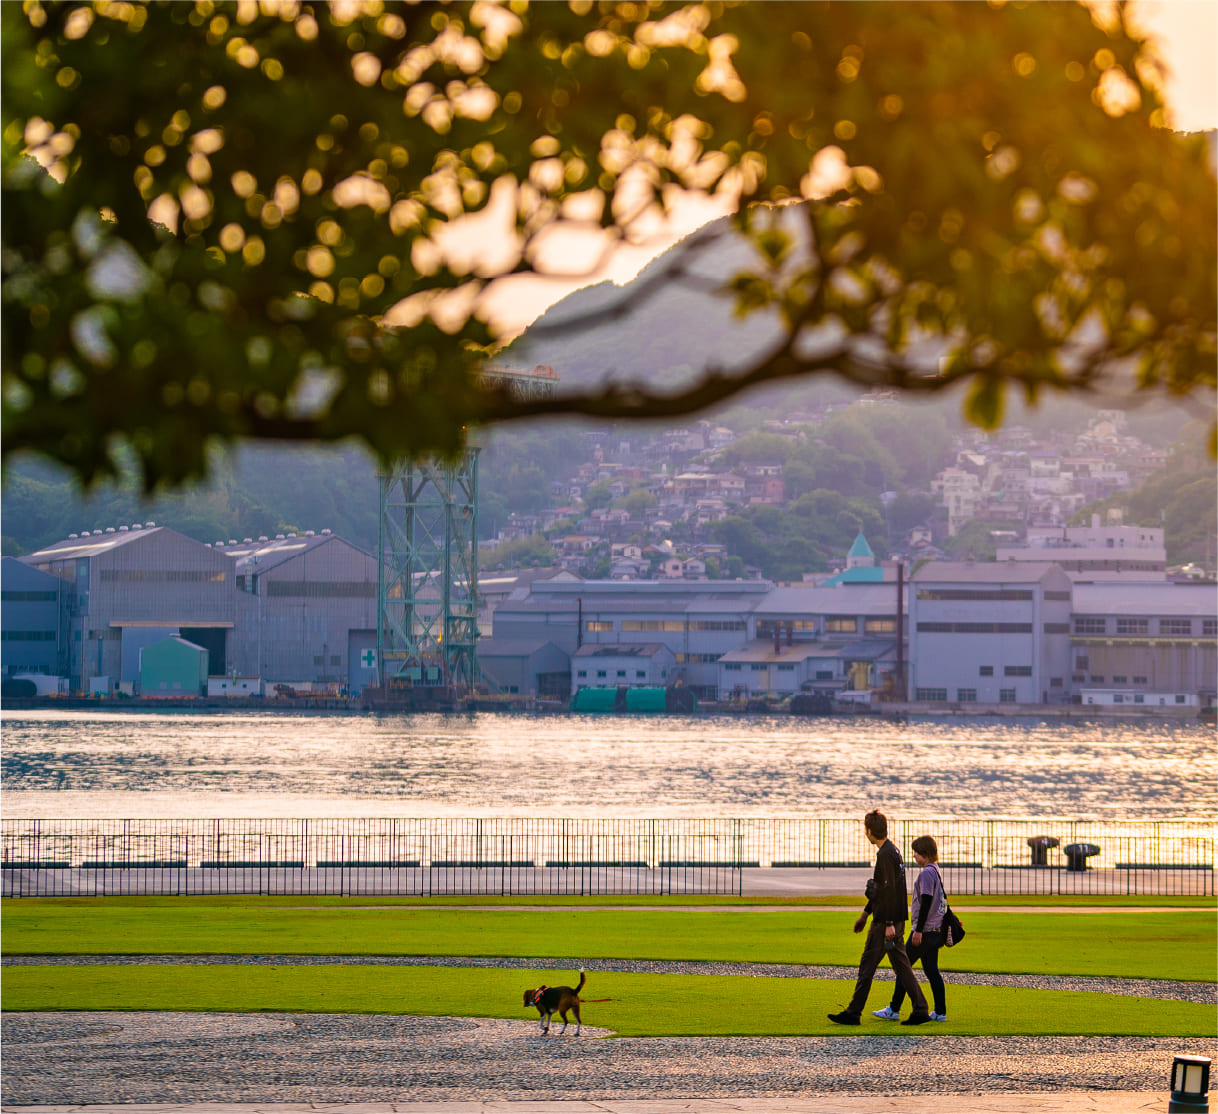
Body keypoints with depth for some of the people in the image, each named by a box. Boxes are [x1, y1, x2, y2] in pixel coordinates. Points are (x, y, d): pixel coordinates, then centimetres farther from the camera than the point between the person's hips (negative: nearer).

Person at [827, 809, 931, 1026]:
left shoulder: (885, 855, -16)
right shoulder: (892, 851, 16)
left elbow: (889, 891, -22)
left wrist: (889, 924, -23)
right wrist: (865, 914, 30)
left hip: (885, 921, -9)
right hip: (896, 920, 9)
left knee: (867, 965, -3)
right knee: (901, 964, 10)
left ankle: (853, 1013, 2)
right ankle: (920, 1010, 6)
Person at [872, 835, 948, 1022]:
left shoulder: (926, 873, -15)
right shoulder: (936, 872, 15)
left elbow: (926, 901, -21)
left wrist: (918, 930, -21)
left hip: (924, 930, -9)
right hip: (936, 931, 9)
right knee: (931, 970, 11)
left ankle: (894, 1010, 0)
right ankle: (940, 1012, 8)